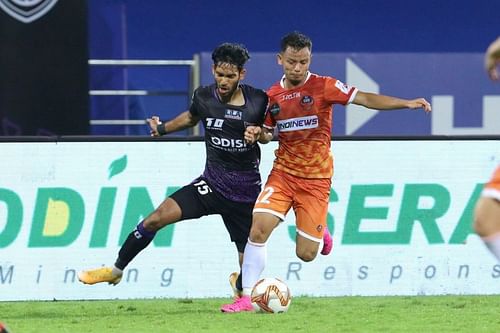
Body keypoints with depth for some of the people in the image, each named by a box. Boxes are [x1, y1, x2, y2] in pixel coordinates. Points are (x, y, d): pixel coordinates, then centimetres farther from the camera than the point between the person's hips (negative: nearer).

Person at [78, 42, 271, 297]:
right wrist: (162, 128, 15)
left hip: (246, 191, -2)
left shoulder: (258, 101, -12)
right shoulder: (204, 97, -2)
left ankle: (240, 287, 38)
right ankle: (116, 270, 0)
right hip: (212, 184, 2)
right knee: (158, 217, -17)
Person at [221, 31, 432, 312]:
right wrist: (257, 134, -6)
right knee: (258, 228, -19)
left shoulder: (323, 86, -8)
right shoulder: (272, 96, 4)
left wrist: (407, 103, -20)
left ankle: (320, 230, 34)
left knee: (306, 254, -4)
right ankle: (247, 298, -9)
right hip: (283, 173, 3)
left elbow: (365, 99, -11)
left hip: (316, 180, -3)